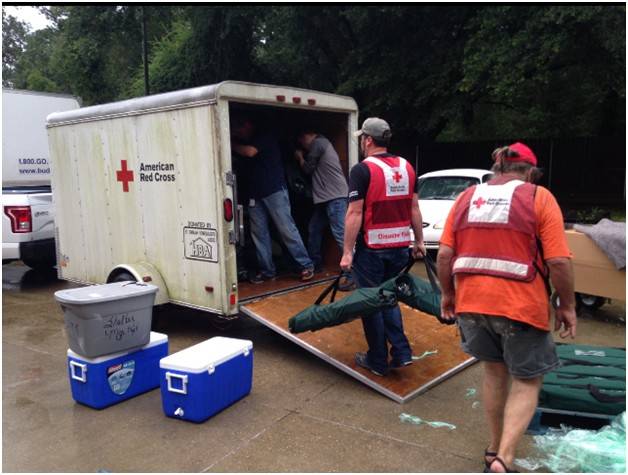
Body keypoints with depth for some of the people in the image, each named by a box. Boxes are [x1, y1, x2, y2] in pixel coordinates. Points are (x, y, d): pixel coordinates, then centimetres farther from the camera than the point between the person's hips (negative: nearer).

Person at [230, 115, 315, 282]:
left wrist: (232, 144, -3)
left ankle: (306, 265, -1)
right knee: (258, 233, 3)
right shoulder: (245, 143, 21)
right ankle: (267, 271, 9)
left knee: (286, 228, -8)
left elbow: (250, 152, -15)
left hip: (275, 191, -7)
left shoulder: (265, 138, -1)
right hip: (255, 195, 7)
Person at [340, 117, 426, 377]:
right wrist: (419, 241, 16)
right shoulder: (406, 167, 7)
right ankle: (401, 353, 16)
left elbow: (355, 213, -16)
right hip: (399, 247, 6)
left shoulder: (362, 170, -12)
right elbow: (414, 208, 9)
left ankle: (378, 361, 17)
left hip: (371, 248, -6)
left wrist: (347, 252, -13)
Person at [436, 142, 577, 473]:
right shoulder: (539, 197, -3)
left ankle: (494, 448, 36)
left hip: (472, 302, 4)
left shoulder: (467, 197, 7)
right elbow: (559, 261, -9)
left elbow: (444, 255, 3)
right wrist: (567, 305, 3)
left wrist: (447, 293, 15)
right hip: (522, 305, -4)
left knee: (494, 371, 24)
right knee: (526, 382, 14)